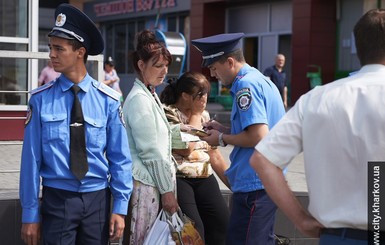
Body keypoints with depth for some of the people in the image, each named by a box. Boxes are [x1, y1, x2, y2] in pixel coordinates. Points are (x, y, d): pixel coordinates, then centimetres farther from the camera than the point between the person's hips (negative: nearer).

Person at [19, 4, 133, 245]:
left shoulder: (108, 100, -5)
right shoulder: (41, 99, -6)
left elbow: (120, 157, -1)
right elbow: (31, 157, -5)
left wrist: (120, 207, -4)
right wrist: (30, 214, -4)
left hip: (98, 199, 1)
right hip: (57, 200, -1)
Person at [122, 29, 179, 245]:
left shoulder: (151, 95, 14)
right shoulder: (139, 99, -15)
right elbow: (150, 152, -16)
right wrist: (167, 190, -13)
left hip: (156, 180, 9)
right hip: (146, 183, -9)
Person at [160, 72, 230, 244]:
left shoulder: (203, 114, 16)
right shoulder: (167, 113, -6)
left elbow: (214, 153, 19)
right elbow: (185, 148, -17)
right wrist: (195, 114, -6)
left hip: (205, 178, 6)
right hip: (177, 178, -6)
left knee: (222, 223, -8)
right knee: (193, 230, -19)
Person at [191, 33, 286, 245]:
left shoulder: (246, 85, -16)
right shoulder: (260, 79, 15)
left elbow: (259, 136, -23)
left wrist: (223, 139, -9)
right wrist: (224, 129, 13)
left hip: (253, 185, -11)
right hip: (267, 181, 11)